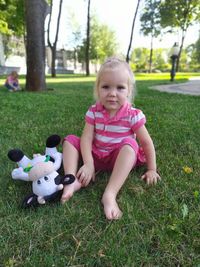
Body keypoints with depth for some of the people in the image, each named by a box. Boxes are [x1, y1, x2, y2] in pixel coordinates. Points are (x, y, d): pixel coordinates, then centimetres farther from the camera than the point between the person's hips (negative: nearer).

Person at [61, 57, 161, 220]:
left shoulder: (133, 115, -14)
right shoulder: (94, 112, -8)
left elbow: (146, 143, -9)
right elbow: (87, 138, -15)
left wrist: (152, 170, -8)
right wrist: (88, 164, -28)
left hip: (120, 159, -3)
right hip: (96, 156, 3)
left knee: (130, 144, -34)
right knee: (70, 140, -9)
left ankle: (110, 194, -43)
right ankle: (72, 181, -27)